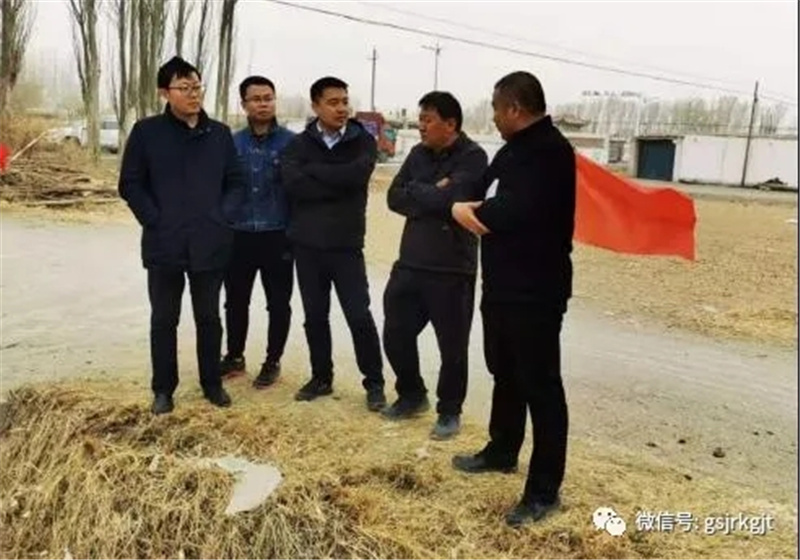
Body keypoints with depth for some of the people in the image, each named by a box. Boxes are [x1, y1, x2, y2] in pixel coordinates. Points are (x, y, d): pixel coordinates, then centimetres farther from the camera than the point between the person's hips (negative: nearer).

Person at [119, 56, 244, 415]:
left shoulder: (220, 134, 5)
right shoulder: (146, 132, -2)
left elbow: (235, 182, 10)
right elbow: (130, 184, 0)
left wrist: (222, 216, -3)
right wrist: (154, 220, -9)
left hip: (210, 244, 2)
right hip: (164, 244, -2)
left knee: (209, 317, 12)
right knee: (164, 319, 9)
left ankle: (212, 383, 27)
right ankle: (163, 389, 23)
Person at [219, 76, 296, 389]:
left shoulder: (291, 142, -4)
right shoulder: (232, 143, 5)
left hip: (278, 237, -3)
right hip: (238, 236, 3)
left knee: (278, 304, 7)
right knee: (235, 301, 13)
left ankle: (272, 361, 22)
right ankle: (234, 356, 30)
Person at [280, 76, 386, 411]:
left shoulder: (363, 141, 0)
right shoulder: (299, 144, 4)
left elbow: (356, 175, -20)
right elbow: (292, 183, -15)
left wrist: (314, 170, -10)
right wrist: (337, 184, -14)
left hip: (346, 245, -2)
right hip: (307, 245, 2)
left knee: (359, 316, -2)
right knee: (315, 316, 11)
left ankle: (374, 383, 14)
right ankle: (321, 377, 28)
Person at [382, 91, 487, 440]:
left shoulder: (473, 158, -10)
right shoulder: (418, 153, 10)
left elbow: (448, 199, -24)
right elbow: (394, 197, 0)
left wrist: (415, 191, -9)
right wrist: (431, 196, -14)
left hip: (452, 270, -6)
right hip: (410, 263, 6)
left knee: (452, 347, 5)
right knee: (395, 335, 13)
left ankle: (449, 412, 25)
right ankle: (412, 395, 35)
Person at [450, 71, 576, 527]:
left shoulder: (549, 151, -17)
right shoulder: (516, 148, 15)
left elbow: (517, 210, -27)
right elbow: (495, 200, 19)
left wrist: (466, 211, -11)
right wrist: (472, 207, -3)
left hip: (536, 290, -10)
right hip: (503, 284, 10)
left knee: (540, 385, -1)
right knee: (505, 373, 21)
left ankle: (545, 489, 9)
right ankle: (502, 451, 40)